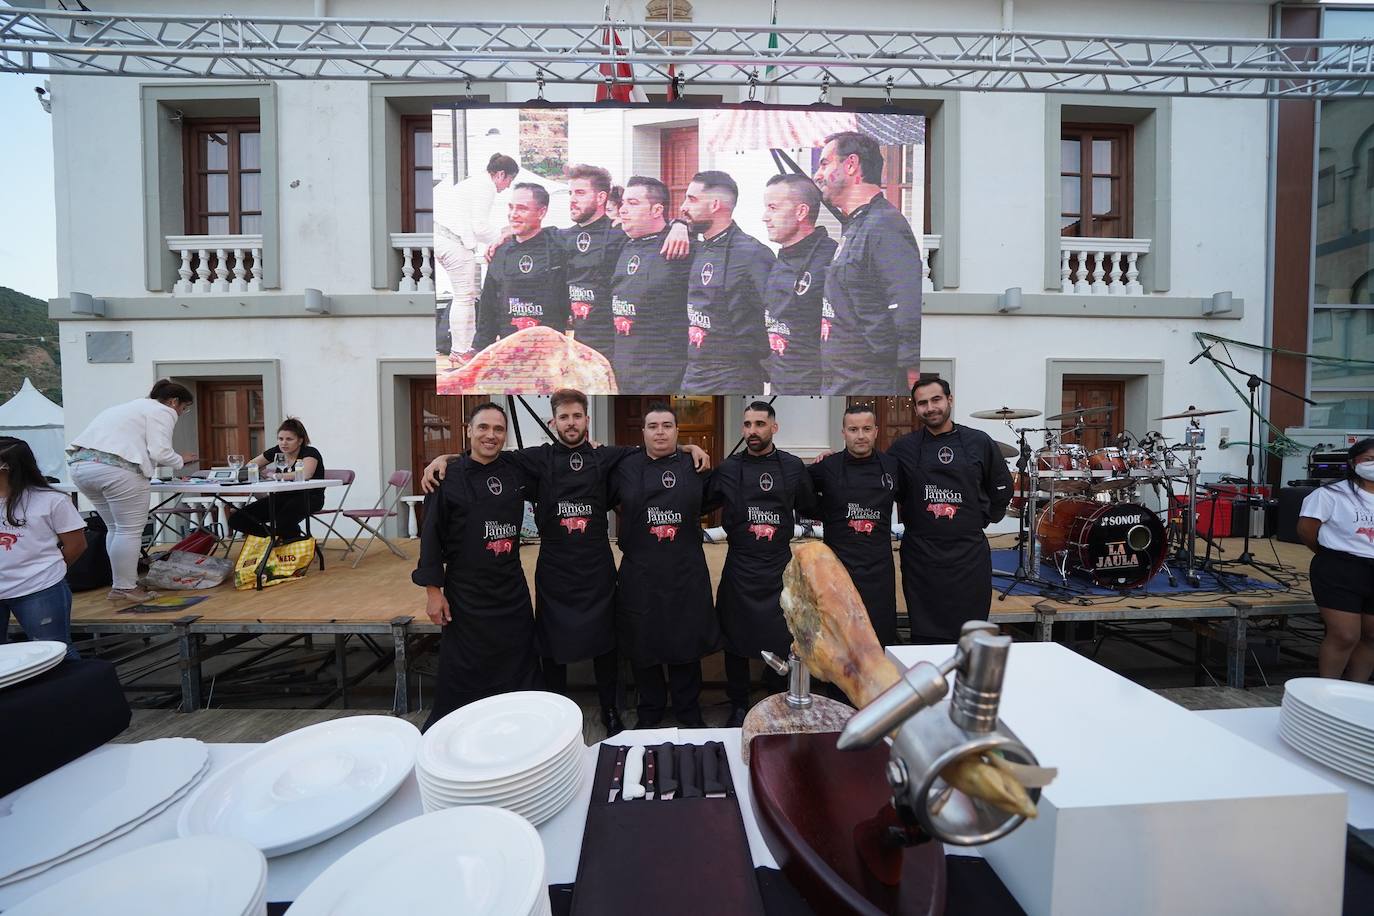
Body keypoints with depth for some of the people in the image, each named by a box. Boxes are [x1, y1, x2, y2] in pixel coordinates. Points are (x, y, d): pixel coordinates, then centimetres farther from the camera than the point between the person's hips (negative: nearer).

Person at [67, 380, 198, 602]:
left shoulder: (134, 406, 29)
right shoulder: (162, 412, 1)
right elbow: (159, 452, -10)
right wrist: (180, 460, 10)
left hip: (81, 465, 10)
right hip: (115, 469, -10)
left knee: (116, 528, 17)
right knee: (130, 530, 0)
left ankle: (122, 582, 22)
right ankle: (125, 588, 4)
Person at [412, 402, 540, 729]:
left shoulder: (516, 470, 2)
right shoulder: (449, 477, -9)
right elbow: (432, 535, -7)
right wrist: (433, 590, -8)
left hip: (512, 589, 4)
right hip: (466, 594, -4)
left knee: (519, 670, 13)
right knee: (461, 671, 8)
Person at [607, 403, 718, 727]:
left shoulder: (695, 466, 2)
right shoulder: (625, 468, 1)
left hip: (686, 575, 0)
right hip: (639, 575, 0)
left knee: (687, 643, 13)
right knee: (643, 646, 13)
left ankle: (689, 713, 35)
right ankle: (649, 713, 36)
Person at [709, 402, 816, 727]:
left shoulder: (793, 466, 3)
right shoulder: (728, 468, 0)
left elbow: (809, 508, 15)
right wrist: (731, 529, 2)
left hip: (780, 568, 1)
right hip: (739, 569, 0)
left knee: (782, 640, 11)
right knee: (736, 641, 9)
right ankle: (739, 706, 29)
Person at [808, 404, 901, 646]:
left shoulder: (892, 466, 2)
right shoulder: (826, 468, -5)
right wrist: (823, 512, 0)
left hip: (879, 569, 2)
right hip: (838, 567, -2)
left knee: (882, 638, 10)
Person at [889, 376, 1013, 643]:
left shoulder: (979, 443, 4)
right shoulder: (902, 449, 1)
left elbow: (1002, 489, 14)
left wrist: (982, 521, 10)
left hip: (970, 554, 1)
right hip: (921, 556, -1)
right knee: (925, 635, 6)